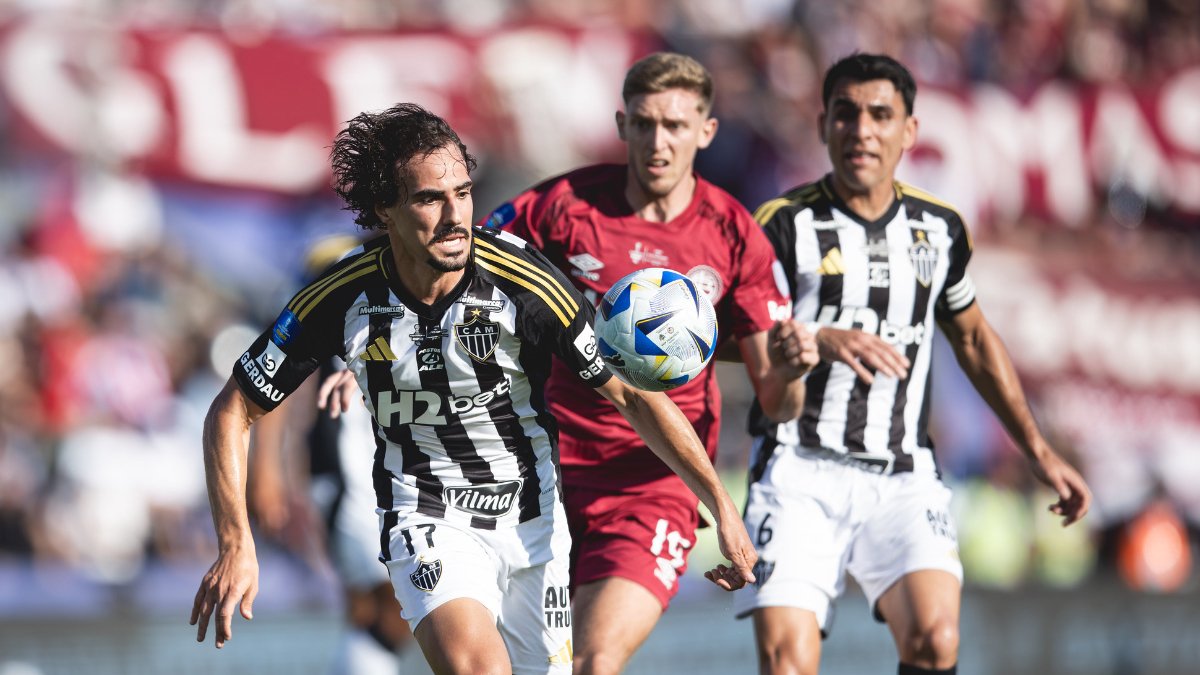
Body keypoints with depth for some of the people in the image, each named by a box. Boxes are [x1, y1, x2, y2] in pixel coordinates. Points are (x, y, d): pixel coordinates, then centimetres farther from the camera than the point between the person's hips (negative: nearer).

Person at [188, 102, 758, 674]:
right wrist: (235, 546, -13)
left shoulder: (524, 283, -18)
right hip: (427, 520, -2)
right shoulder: (342, 301, -15)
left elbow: (633, 394, -8)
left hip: (533, 524, 2)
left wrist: (722, 505, -13)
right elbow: (233, 411, -4)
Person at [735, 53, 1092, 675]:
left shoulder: (939, 228, 12)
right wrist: (820, 341, -31)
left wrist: (1038, 452, 27)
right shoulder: (785, 224, -1)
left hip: (902, 479, 3)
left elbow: (974, 339, 27)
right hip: (799, 469, -3)